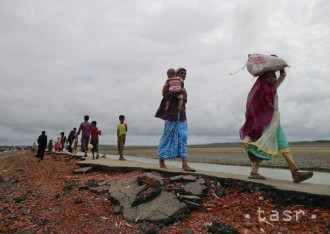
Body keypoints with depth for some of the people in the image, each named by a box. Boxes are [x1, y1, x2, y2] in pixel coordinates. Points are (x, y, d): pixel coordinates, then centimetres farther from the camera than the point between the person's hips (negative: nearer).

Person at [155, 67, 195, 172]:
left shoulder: (183, 89, 22)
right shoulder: (169, 83, 2)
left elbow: (184, 99, 7)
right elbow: (165, 94, -16)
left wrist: (181, 105, -15)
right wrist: (178, 92, -25)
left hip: (181, 115, 6)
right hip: (171, 114, -5)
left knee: (183, 137, -5)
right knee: (168, 136, -1)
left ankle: (185, 165, -10)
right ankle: (161, 158, 18)